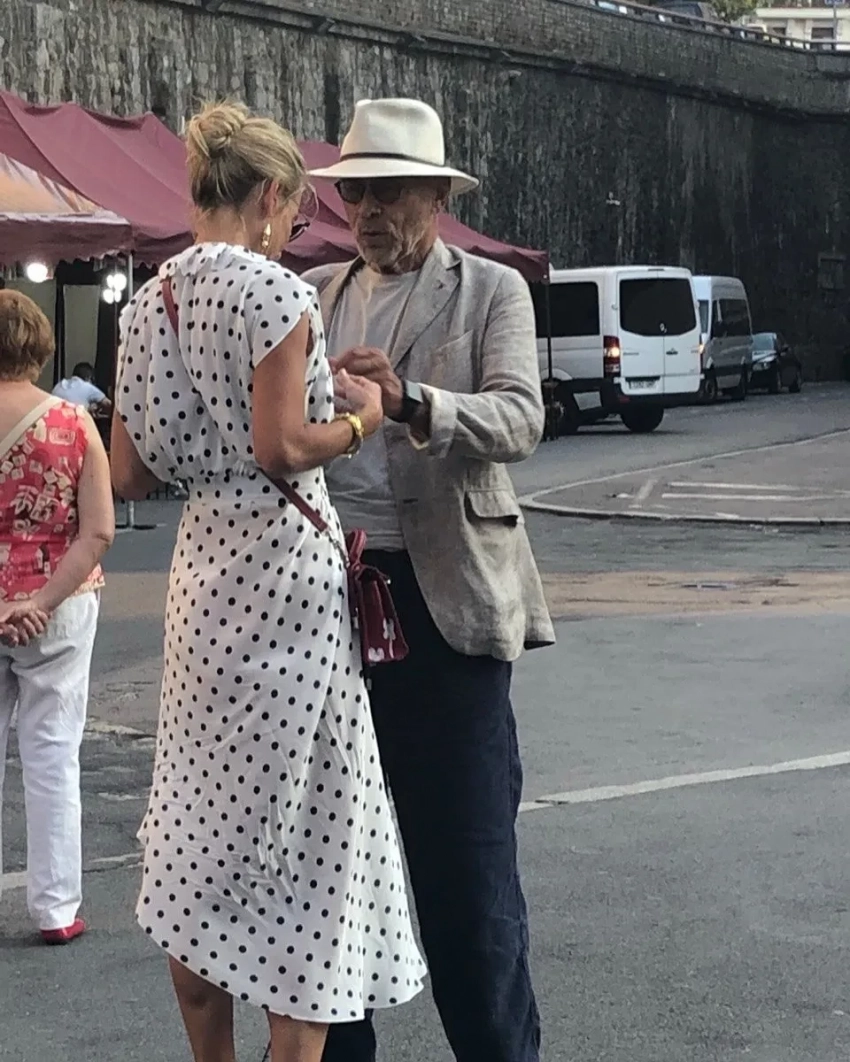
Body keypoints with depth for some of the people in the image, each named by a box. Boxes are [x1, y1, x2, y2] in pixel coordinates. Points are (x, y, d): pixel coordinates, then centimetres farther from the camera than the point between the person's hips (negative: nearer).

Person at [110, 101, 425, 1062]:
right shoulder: (275, 293, -13)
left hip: (200, 567, 7)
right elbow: (282, 449, -20)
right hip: (284, 566, -7)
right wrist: (360, 418, -3)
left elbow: (130, 474, 8)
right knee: (300, 833, 2)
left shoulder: (148, 304, 8)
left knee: (203, 823, 14)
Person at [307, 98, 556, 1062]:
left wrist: (409, 399, -32)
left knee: (465, 848, 0)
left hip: (441, 594, -4)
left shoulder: (491, 292, 1)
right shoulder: (312, 297, 13)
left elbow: (519, 421, -16)